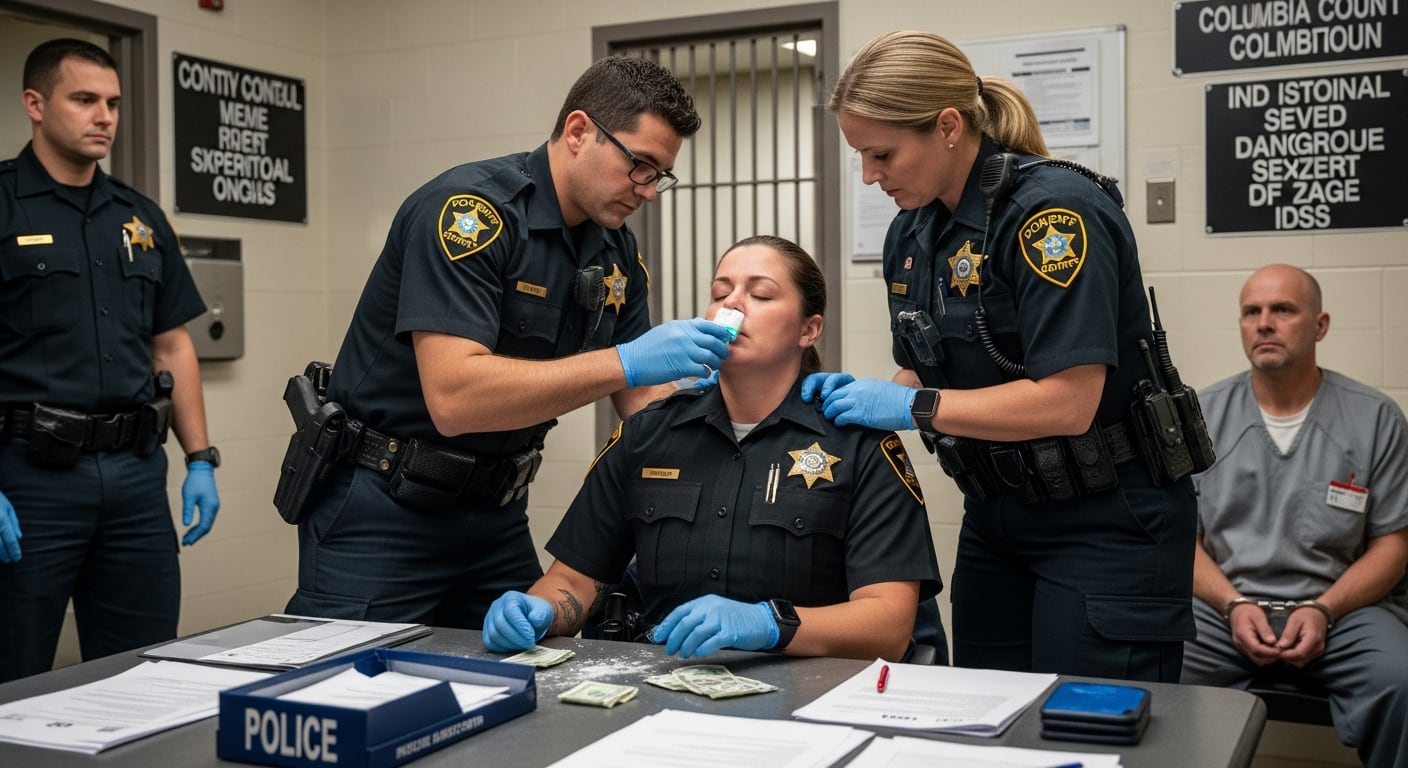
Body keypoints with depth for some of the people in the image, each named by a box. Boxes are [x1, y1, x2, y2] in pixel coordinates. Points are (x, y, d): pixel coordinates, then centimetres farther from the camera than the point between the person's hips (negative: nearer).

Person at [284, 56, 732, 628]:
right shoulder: (470, 210, -20)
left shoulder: (617, 250, 3)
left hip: (497, 515, 7)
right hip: (383, 513, -7)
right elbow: (453, 398, -31)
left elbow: (641, 398, 8)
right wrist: (626, 361, -32)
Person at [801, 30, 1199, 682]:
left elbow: (1067, 401, -26)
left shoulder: (1055, 211, -20)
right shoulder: (911, 233, 5)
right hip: (996, 522, 8)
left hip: (1105, 524, -8)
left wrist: (914, 407, -20)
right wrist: (861, 394, -5)